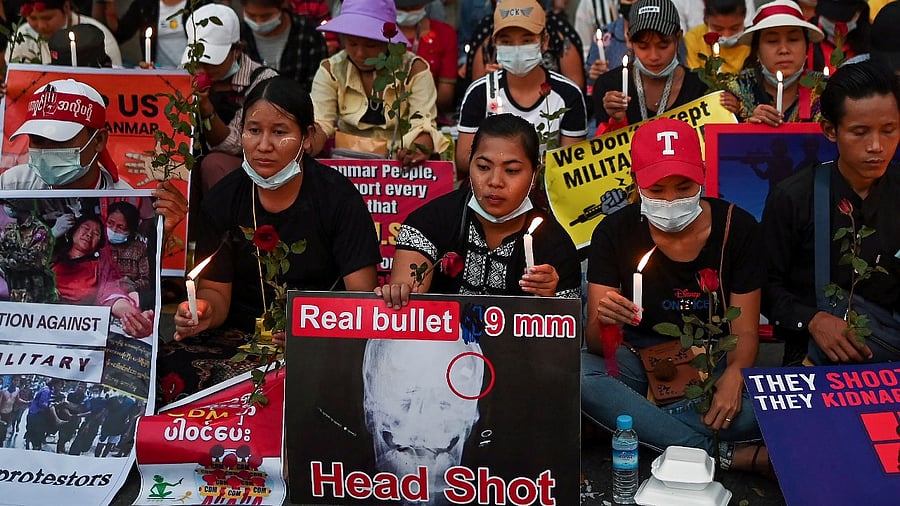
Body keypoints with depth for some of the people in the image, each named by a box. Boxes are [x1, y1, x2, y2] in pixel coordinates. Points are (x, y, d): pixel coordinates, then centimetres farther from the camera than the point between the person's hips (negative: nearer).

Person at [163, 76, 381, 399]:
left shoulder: (338, 196, -6)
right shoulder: (223, 200, 3)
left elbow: (362, 296, -10)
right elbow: (216, 290, 7)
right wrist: (204, 311, -18)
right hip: (238, 335, 3)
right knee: (172, 371, -26)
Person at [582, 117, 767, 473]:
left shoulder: (736, 227, -6)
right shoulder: (614, 232, -7)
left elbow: (745, 331, -6)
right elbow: (598, 346, -11)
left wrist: (734, 375, -29)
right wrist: (604, 323, -37)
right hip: (638, 360, 1)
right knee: (570, 373, -33)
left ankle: (628, 422, -21)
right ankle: (721, 453, -28)